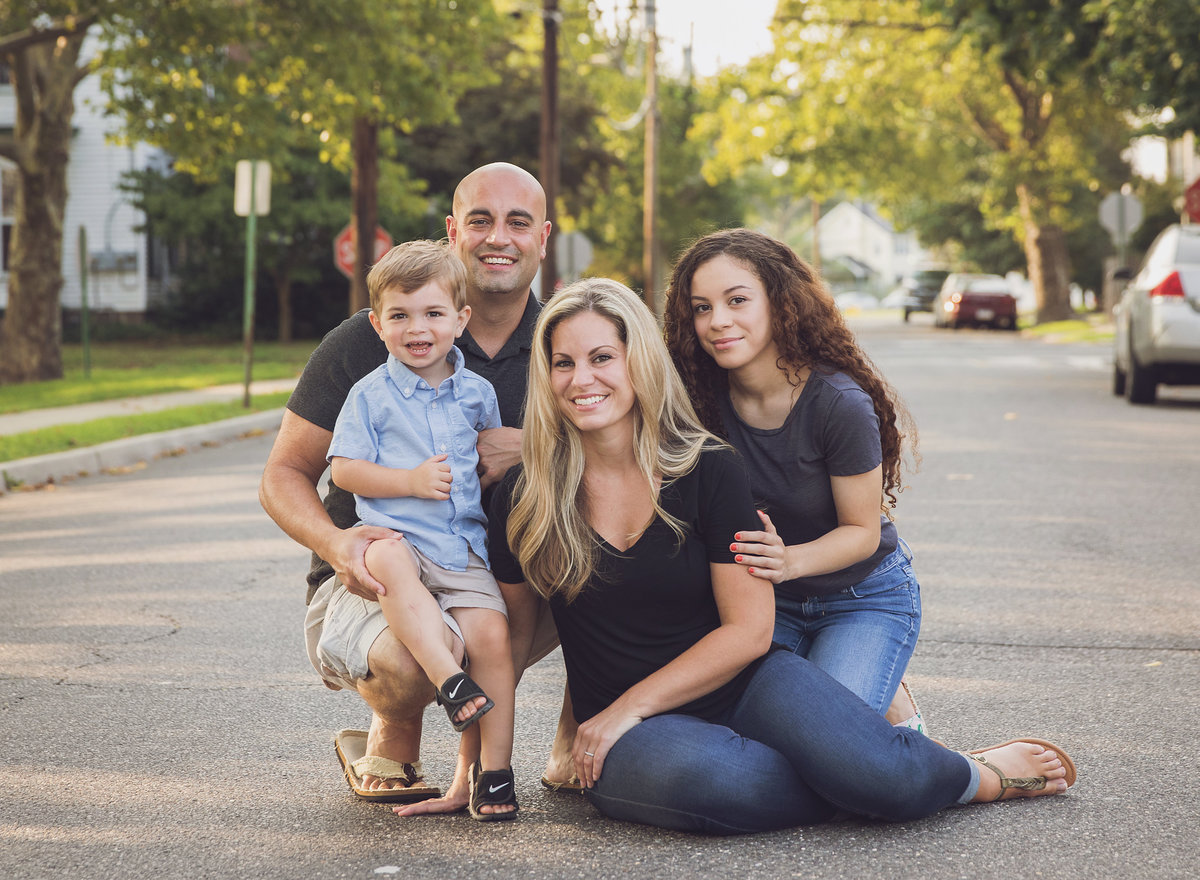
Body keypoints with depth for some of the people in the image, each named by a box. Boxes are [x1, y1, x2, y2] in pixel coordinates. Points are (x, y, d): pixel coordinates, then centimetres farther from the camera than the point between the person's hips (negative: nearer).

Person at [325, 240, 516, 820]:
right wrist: (412, 481, -11)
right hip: (392, 534, -3)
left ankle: (494, 768, -8)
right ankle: (448, 679, -43)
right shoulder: (371, 394, 4)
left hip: (462, 548, 3)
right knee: (391, 563, -39)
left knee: (492, 633, -17)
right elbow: (343, 469, -2)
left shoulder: (477, 392, 14)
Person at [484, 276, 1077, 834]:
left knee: (875, 768, -30)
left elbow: (749, 630, -6)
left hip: (742, 685, 0)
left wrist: (629, 706, -13)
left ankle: (973, 772, 6)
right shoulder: (525, 499, -1)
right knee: (693, 774, -38)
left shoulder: (708, 468, -3)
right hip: (637, 737, 0)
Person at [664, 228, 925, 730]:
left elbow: (862, 530, -16)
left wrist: (791, 560, -35)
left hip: (866, 598, -4)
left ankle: (891, 701, 10)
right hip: (769, 598, 4)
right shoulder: (704, 398, -13)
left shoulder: (838, 403, -26)